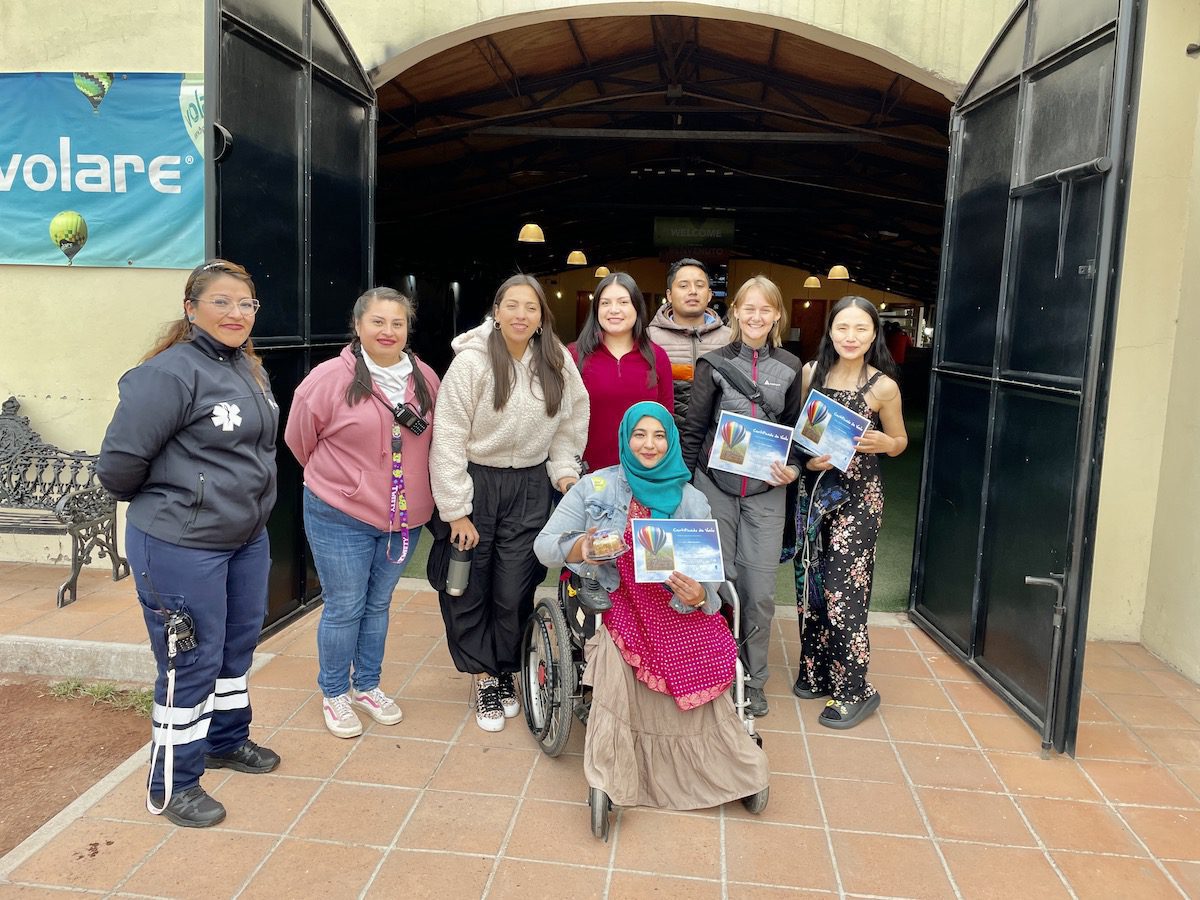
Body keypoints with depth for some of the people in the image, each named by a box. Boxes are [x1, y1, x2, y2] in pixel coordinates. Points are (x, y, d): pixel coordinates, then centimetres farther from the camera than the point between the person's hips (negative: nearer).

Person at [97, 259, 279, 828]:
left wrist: (247, 505, 16)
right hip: (181, 547, -8)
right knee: (190, 664, 3)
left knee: (238, 645, 21)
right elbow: (119, 460, -17)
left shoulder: (250, 370, 7)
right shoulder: (172, 372, -20)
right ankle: (171, 786, 21)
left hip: (247, 538, 8)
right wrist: (162, 503, 0)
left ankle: (226, 739, 43)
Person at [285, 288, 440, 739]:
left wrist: (412, 487, 12)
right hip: (341, 518, -4)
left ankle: (367, 686, 35)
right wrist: (338, 478, 7)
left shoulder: (425, 379, 2)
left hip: (406, 516, 5)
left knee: (378, 604, 18)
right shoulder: (331, 378, -13)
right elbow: (300, 439, -2)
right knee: (344, 608, 5)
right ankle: (334, 694, 26)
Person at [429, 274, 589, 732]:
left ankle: (504, 672, 27)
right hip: (476, 481, -2)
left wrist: (564, 471, -1)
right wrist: (456, 511, -13)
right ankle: (483, 676, 25)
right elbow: (448, 439, -12)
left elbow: (570, 423, 12)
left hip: (530, 487, 2)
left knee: (515, 589, 5)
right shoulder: (471, 362, -13)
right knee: (470, 587, 6)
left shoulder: (558, 363, -2)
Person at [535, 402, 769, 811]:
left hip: (678, 609, 1)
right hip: (617, 603, -1)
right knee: (615, 652, -34)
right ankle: (612, 776, -17)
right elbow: (544, 544, 0)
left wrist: (698, 594, -24)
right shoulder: (595, 487, 4)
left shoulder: (691, 501, 9)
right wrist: (580, 546, -23)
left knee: (700, 665, -29)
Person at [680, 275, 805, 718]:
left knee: (760, 590, 2)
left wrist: (792, 469, -4)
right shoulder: (714, 363, 2)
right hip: (715, 486, -1)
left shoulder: (789, 367, 8)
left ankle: (753, 682, 20)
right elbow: (693, 427, 2)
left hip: (765, 491, 1)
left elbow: (795, 429, 14)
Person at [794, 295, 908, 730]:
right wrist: (806, 459, -10)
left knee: (843, 590, -4)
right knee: (811, 584, 11)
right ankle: (816, 673, 30)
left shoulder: (883, 386, -7)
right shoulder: (811, 372, 2)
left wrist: (881, 442, -18)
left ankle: (855, 691, 12)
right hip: (813, 489, 4)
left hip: (857, 497, -4)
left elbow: (900, 442, 5)